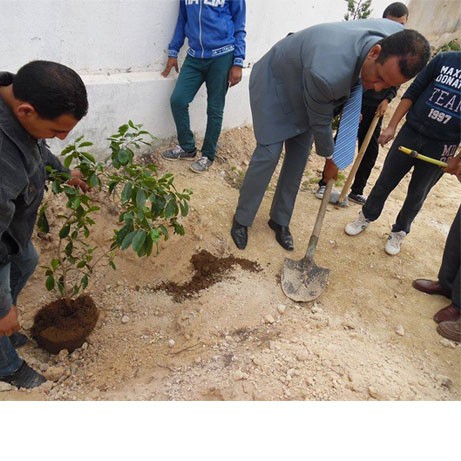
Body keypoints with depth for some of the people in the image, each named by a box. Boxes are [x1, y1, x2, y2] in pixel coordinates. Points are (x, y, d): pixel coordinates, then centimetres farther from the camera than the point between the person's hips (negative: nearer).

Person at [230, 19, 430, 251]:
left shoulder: (397, 36, -23)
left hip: (301, 83, 7)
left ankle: (280, 220, 19)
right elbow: (320, 122, -24)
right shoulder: (328, 73, -44)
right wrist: (329, 158, -6)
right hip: (273, 83, -7)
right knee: (269, 154, -11)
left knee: (299, 155, 4)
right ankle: (241, 220, 8)